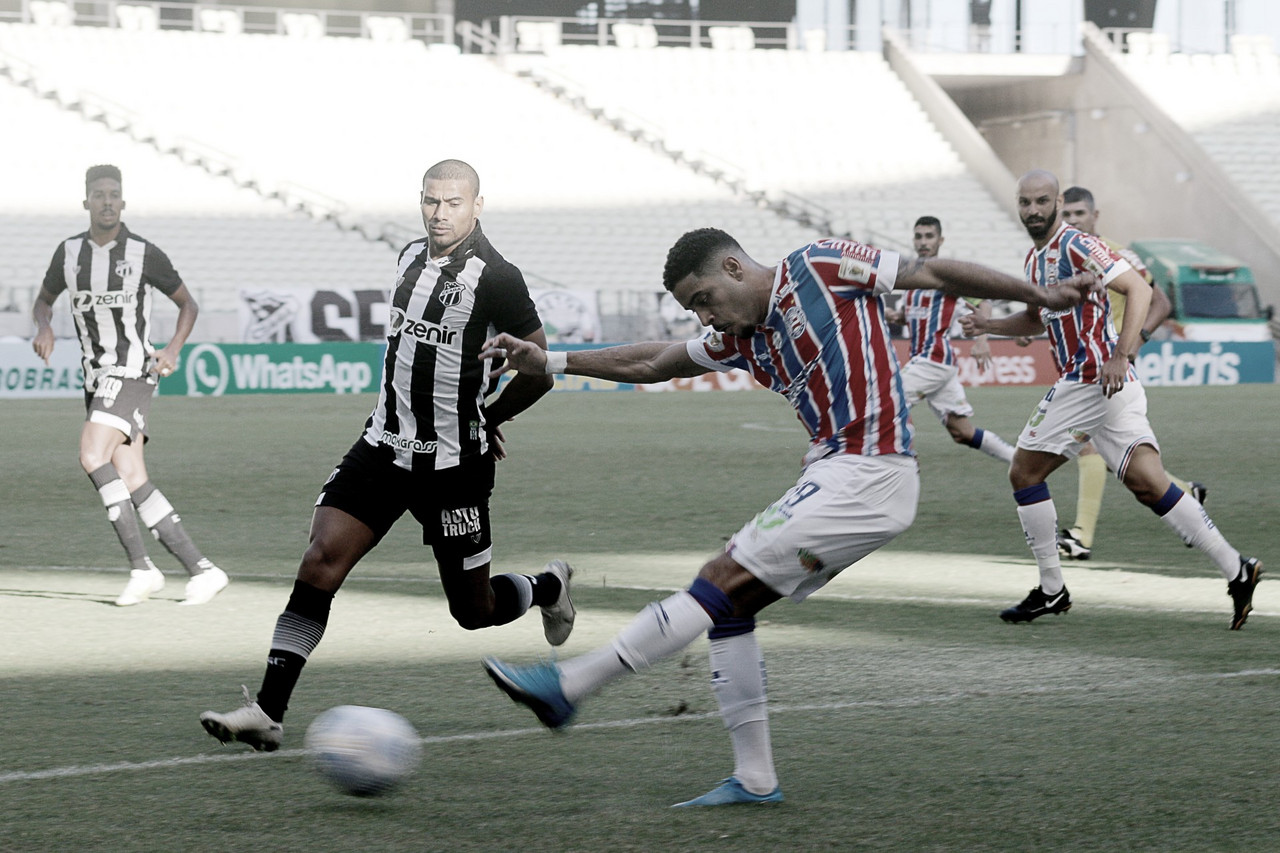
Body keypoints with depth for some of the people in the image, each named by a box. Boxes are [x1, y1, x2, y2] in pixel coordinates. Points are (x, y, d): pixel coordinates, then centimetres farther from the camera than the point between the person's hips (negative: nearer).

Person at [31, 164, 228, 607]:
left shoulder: (145, 254, -5)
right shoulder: (69, 251, 8)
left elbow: (188, 304, 6)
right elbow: (44, 299, 23)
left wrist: (174, 348, -11)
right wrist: (43, 327, 0)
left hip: (132, 373, -6)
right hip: (97, 379, 6)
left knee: (92, 456, -24)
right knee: (133, 483, -1)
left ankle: (141, 566, -19)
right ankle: (201, 570, 3)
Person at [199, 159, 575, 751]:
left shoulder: (495, 278, -13)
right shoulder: (410, 257, 7)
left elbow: (538, 371, -7)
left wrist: (488, 418, 5)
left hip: (454, 464, -5)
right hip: (384, 444, 5)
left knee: (474, 610, 5)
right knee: (321, 559, -12)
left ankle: (547, 587, 41)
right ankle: (268, 711, -14)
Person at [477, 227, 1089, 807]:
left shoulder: (820, 268, -4)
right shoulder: (740, 340, 16)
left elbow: (931, 272, 2)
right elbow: (650, 365, 24)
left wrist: (1038, 296, 6)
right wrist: (551, 363, 17)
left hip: (867, 476, -9)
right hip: (836, 478, 9)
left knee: (723, 583, -9)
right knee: (728, 606, 6)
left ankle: (569, 685, -9)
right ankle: (754, 779, 10)